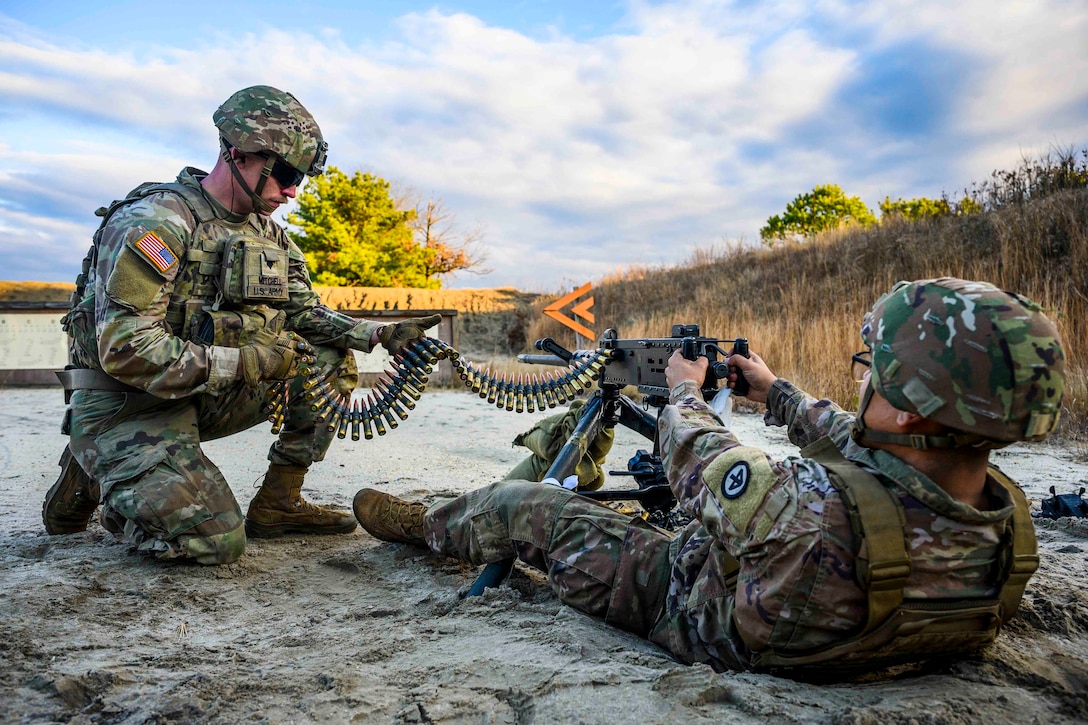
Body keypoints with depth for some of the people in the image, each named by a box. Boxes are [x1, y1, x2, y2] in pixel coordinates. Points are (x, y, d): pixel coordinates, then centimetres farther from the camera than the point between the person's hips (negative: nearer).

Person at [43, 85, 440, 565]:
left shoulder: (267, 234, 7)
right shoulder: (153, 222, -19)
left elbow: (305, 314, 9)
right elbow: (124, 349, -26)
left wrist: (380, 335, -8)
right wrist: (245, 361, -27)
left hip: (204, 398, 8)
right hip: (127, 407, -8)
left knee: (331, 360, -1)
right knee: (215, 541, -24)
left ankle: (276, 506, 4)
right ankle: (94, 480, 5)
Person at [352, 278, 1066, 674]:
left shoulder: (816, 513, -46)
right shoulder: (1009, 515, -22)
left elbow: (697, 463, -25)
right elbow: (864, 448, -3)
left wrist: (686, 390, -3)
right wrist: (776, 391, 11)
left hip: (685, 606, -6)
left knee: (525, 506, 7)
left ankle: (423, 524, 36)